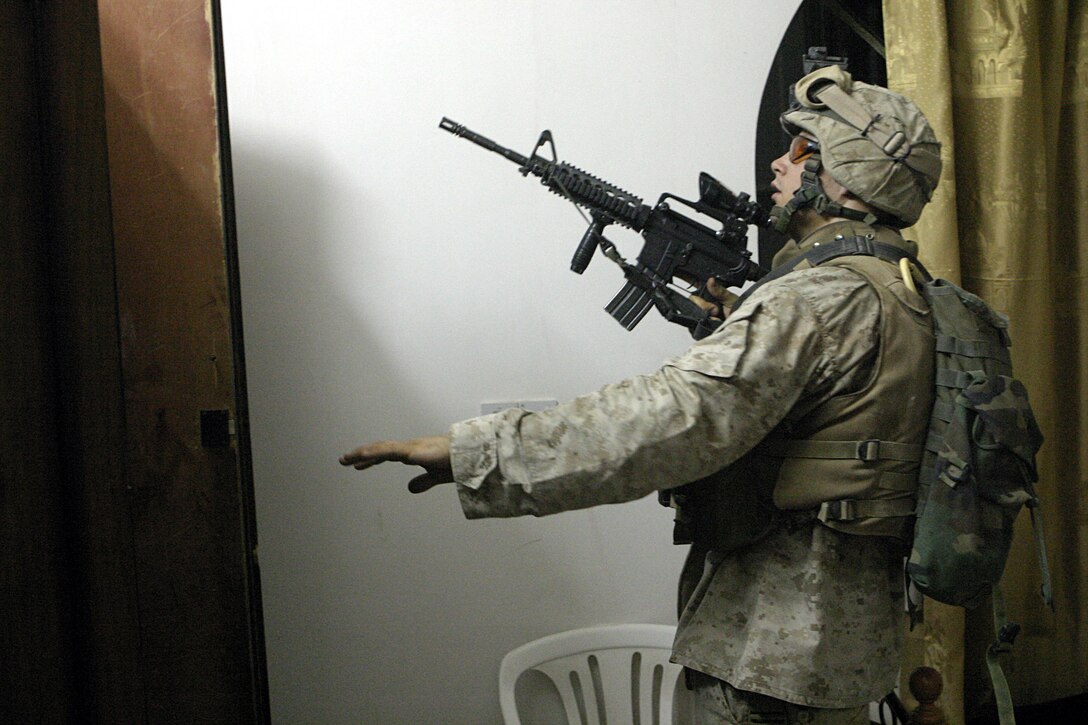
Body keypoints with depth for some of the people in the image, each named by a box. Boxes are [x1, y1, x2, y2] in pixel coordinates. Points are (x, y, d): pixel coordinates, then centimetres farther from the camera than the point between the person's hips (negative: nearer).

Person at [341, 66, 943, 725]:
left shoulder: (820, 299, -23)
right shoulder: (902, 293, 10)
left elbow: (671, 421, -35)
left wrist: (470, 452, -35)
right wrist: (730, 321, 10)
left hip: (780, 662, -10)